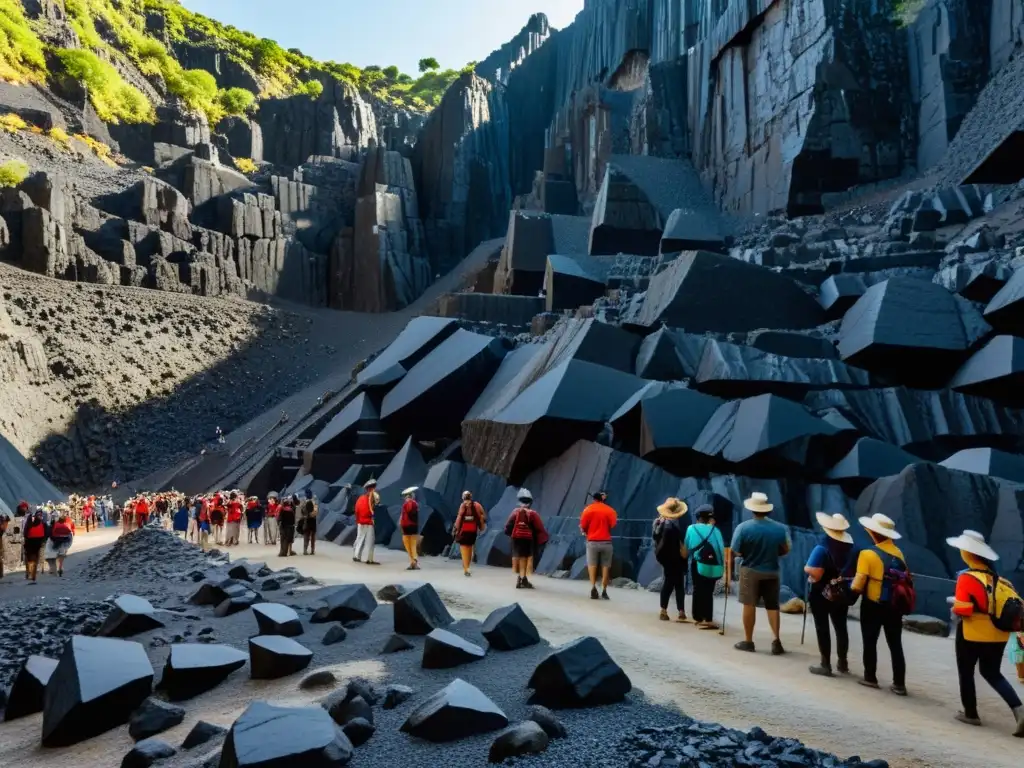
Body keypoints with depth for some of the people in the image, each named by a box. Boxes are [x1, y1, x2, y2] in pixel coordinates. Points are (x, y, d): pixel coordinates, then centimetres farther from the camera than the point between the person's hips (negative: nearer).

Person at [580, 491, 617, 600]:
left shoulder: (588, 509, 1)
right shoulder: (610, 510, 2)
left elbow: (583, 526, -2)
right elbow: (613, 526, -3)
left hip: (592, 541, 0)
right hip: (606, 542, 1)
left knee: (592, 565, 3)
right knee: (605, 566, 7)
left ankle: (593, 587, -15)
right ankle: (604, 591, 4)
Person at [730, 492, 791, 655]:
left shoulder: (743, 527, -13)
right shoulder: (780, 528, -5)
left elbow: (736, 552, -11)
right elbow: (785, 550, 3)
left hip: (750, 571, -2)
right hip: (772, 572, 2)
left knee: (749, 605, 6)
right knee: (773, 606, 11)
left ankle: (748, 641, 12)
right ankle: (776, 640, 4)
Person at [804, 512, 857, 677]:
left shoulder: (822, 548, -20)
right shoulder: (850, 547, -1)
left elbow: (815, 573, -26)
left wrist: (806, 568, -7)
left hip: (821, 594, -6)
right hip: (841, 594, 6)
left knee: (822, 628, 2)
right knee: (841, 627, 17)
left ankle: (826, 665, 5)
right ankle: (842, 662, 28)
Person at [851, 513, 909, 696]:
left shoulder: (868, 554, -16)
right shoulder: (898, 553, 1)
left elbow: (859, 583, -17)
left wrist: (852, 593, 1)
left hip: (873, 605, -4)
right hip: (894, 605, 5)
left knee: (870, 642, 11)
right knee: (895, 644, 10)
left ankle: (870, 678, 20)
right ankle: (899, 683, 12)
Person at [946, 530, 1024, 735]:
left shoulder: (967, 578, -18)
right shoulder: (996, 577, 2)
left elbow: (962, 610, -23)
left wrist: (955, 606, -1)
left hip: (973, 634, -6)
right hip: (998, 634, 6)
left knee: (966, 673, 13)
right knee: (992, 673, 19)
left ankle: (970, 713, 22)